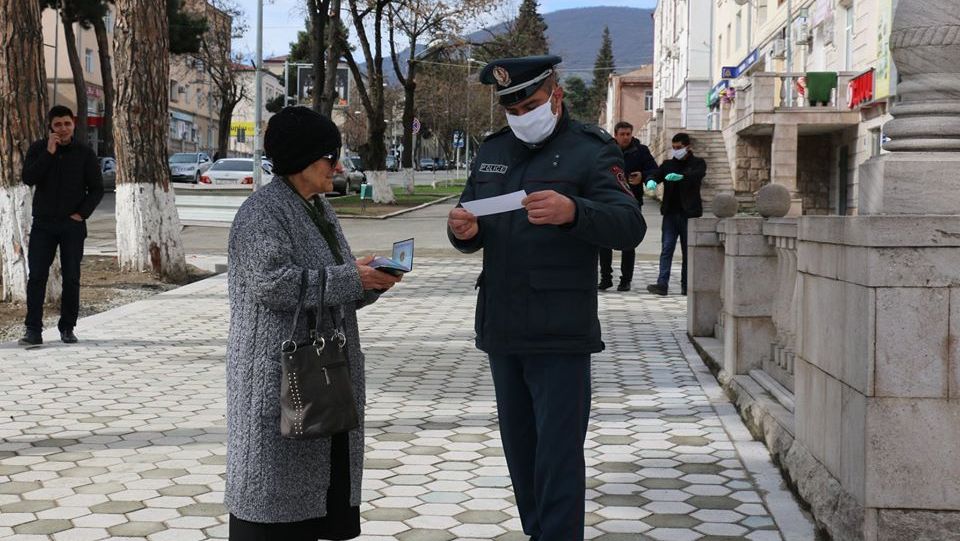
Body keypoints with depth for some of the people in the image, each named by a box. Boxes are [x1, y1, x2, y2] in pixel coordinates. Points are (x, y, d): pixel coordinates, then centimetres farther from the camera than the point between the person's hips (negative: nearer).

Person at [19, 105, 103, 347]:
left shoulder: (85, 153, 1)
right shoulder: (38, 149, 3)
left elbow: (97, 189, 3)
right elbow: (28, 178, -11)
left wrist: (82, 213, -8)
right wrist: (49, 153, -16)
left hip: (73, 225, 0)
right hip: (43, 223, 0)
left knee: (71, 279, 2)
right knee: (36, 277, -5)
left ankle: (67, 328, 12)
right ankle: (33, 330, -5)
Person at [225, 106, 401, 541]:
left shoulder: (320, 210, 17)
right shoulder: (262, 212, -11)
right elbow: (270, 282, -23)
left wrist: (372, 282, -1)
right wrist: (350, 278, -20)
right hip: (278, 375, -9)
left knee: (316, 477, 10)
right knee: (276, 477, -5)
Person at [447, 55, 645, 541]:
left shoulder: (590, 150, -4)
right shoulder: (493, 151, 14)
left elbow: (629, 227, -17)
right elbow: (471, 234, 17)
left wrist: (573, 212, -36)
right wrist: (464, 231, -8)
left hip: (559, 335, -6)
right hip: (501, 331, 6)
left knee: (558, 453, -5)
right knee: (520, 449, 16)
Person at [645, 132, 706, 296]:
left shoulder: (698, 163, 3)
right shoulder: (669, 164, 14)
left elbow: (697, 174, -18)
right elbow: (655, 174, 1)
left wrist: (681, 176, -38)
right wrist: (651, 181, -25)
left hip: (689, 213, -2)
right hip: (670, 213, 2)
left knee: (688, 250, 4)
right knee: (666, 249, -6)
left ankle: (686, 285, 13)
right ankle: (662, 284, -13)